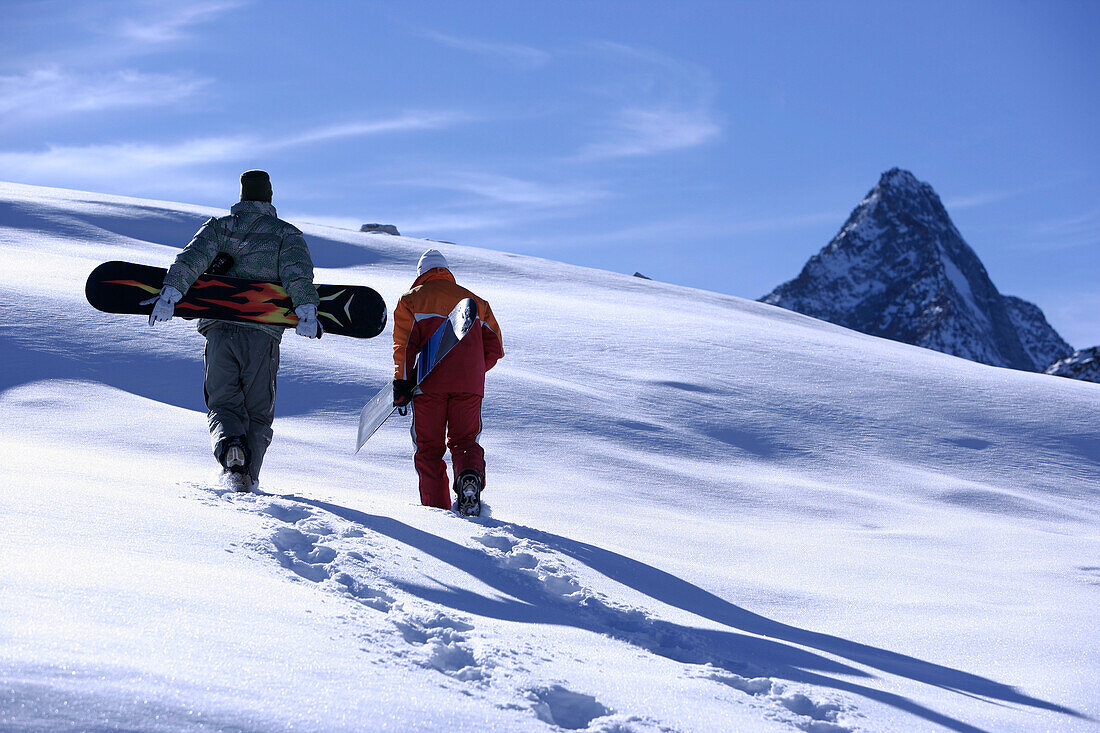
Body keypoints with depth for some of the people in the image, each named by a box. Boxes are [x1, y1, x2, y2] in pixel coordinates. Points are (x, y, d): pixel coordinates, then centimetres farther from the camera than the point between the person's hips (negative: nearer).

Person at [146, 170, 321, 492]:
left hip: (219, 328, 1)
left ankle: (231, 446, -26)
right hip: (263, 331, -1)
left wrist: (170, 291, -11)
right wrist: (307, 310, -17)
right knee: (259, 410, 10)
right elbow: (297, 273, -8)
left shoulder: (218, 227, 16)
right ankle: (248, 477, 0)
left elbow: (190, 259, -1)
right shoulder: (286, 233, 11)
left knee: (223, 404, 5)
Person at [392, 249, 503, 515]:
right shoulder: (474, 300, 21)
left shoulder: (412, 299, 11)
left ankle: (436, 505, -5)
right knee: (464, 440, 9)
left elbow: (404, 344, -3)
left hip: (429, 383, -2)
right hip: (470, 384, 2)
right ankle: (470, 475, -24)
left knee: (429, 446, 6)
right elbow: (494, 346, 16)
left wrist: (402, 383, -6)